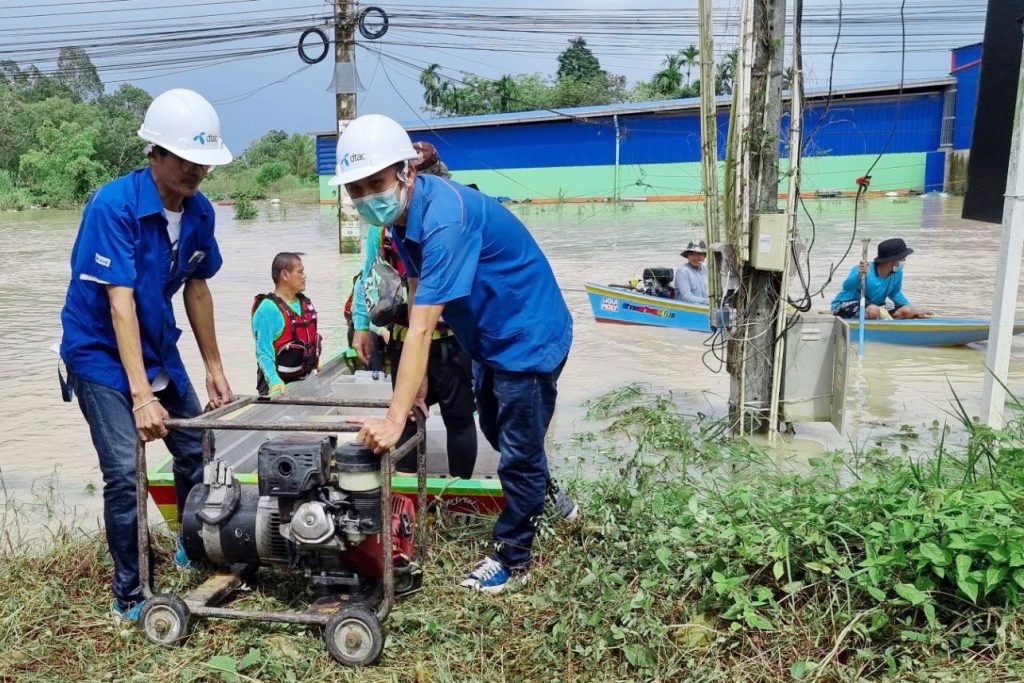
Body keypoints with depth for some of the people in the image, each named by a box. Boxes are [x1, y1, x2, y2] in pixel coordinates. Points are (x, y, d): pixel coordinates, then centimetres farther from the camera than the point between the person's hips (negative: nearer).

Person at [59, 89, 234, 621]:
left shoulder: (199, 211, -6)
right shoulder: (114, 205, -25)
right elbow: (120, 301, -29)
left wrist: (214, 365, 7)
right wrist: (140, 395, -33)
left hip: (157, 348, 6)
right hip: (101, 353, -6)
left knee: (195, 452, 10)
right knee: (125, 471, -13)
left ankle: (193, 552, 34)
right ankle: (128, 596, 7)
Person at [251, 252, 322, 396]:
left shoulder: (306, 303, 9)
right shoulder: (268, 309, -14)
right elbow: (264, 352, -19)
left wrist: (317, 363, 14)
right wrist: (274, 381, -29)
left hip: (305, 380, 7)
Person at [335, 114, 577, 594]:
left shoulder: (444, 218, -34)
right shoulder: (403, 212, -5)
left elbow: (421, 328, -37)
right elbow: (418, 296, -1)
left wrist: (394, 420, -37)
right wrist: (417, 381, -3)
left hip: (528, 335, -9)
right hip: (490, 336, 9)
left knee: (518, 451, 4)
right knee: (497, 431, 26)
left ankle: (512, 558, 25)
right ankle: (548, 496, 52)